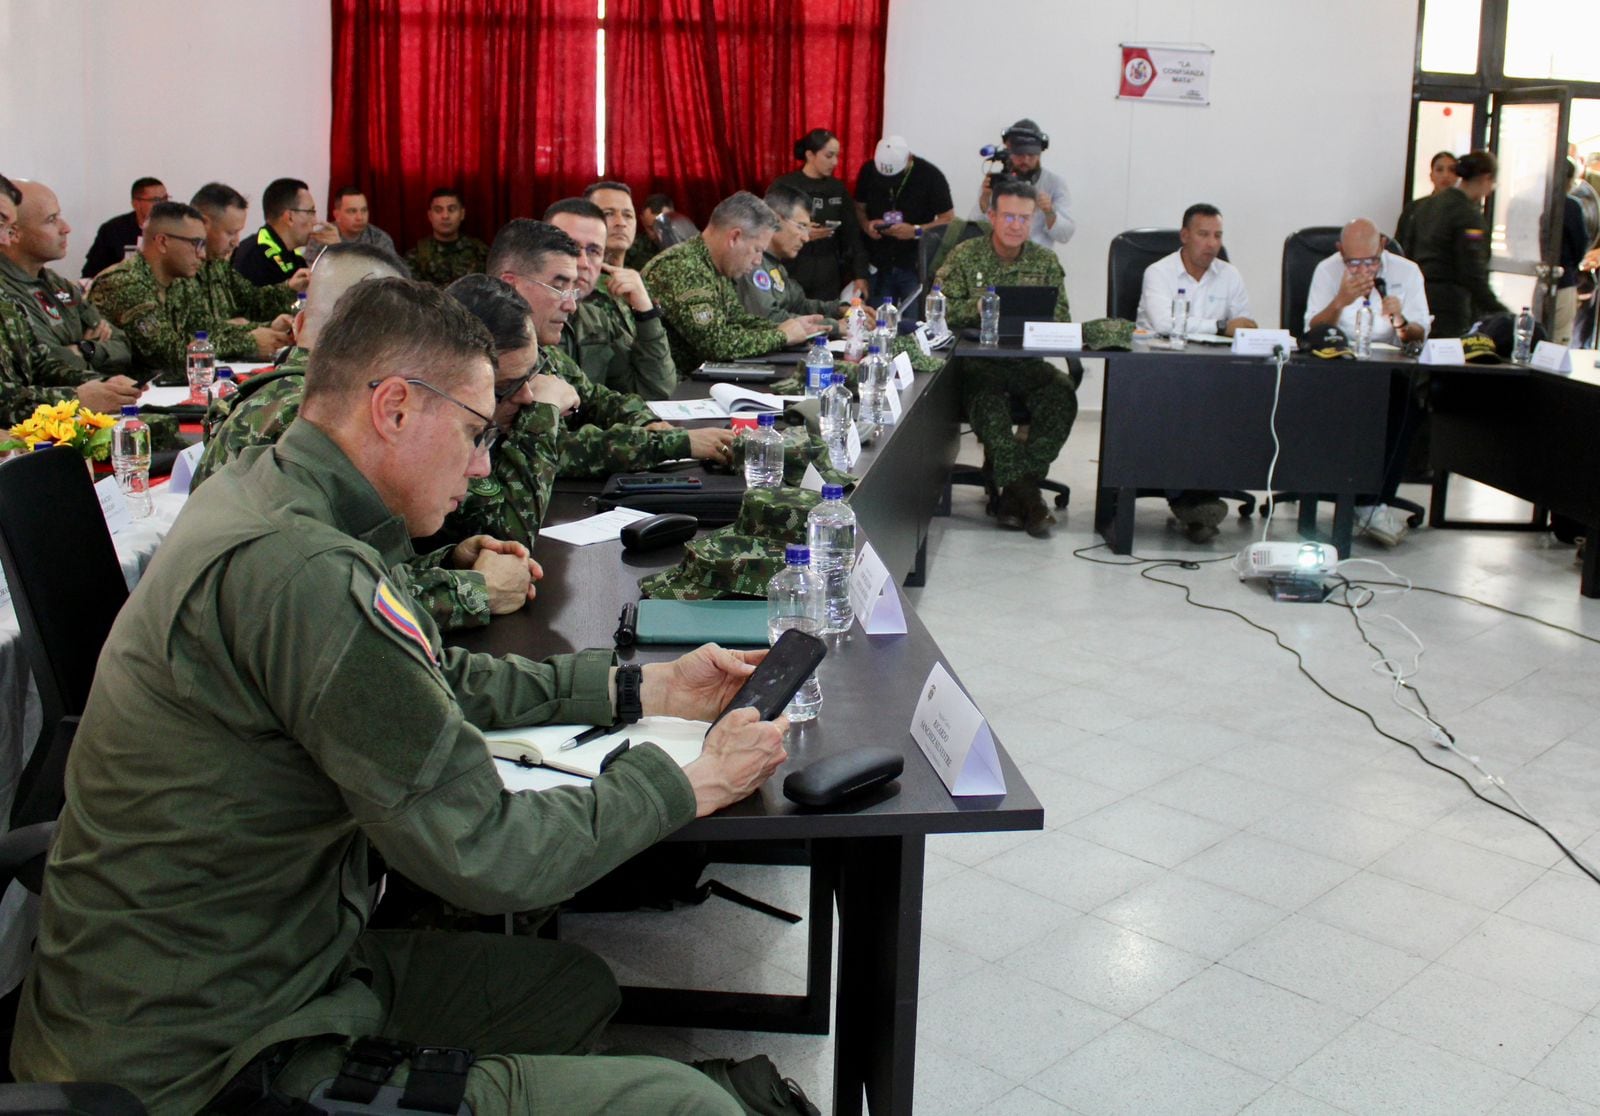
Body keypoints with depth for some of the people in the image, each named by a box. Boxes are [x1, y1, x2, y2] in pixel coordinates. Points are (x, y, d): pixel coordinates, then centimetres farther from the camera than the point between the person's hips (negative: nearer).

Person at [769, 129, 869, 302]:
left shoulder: (838, 189, 9)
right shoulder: (784, 187, -4)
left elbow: (851, 234, 9)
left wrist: (860, 274, 3)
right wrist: (800, 235, -19)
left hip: (828, 278, 4)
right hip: (792, 275, -3)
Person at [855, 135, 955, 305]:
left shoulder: (931, 176, -11)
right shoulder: (869, 170, -2)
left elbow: (948, 219, -8)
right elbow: (859, 207, 11)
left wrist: (916, 231, -23)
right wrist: (866, 224, -12)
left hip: (915, 267, -3)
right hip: (878, 266, 3)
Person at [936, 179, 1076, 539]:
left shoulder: (1046, 262, 13)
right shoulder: (964, 255, 6)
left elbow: (1062, 319, 7)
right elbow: (940, 310, -3)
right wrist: (980, 306, -19)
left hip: (1028, 363, 3)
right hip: (979, 362, -3)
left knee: (1062, 393, -28)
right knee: (987, 396, -36)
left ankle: (1012, 487, -26)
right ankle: (1025, 492, -31)